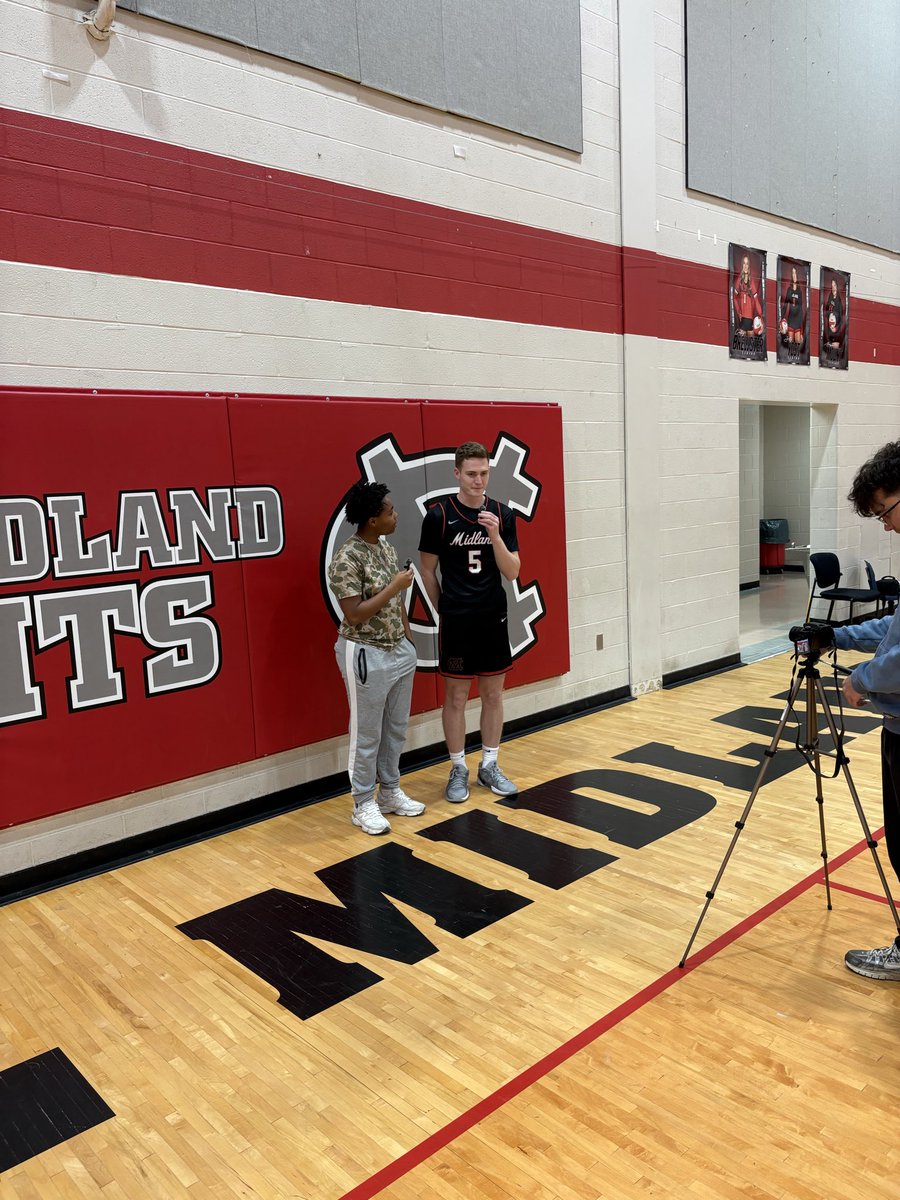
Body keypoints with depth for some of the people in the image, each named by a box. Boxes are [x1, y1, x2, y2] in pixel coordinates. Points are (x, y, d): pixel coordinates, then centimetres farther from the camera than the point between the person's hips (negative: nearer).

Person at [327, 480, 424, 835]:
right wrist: (393, 586, -21)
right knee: (367, 734, 5)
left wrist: (408, 639, 15)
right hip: (366, 655, -8)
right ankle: (363, 804, 19)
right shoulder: (346, 559, -19)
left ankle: (390, 792, 33)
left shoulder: (387, 548, 6)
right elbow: (354, 615, -23)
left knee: (396, 728, 17)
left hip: (399, 651, 8)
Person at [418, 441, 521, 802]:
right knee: (456, 697, 5)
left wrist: (494, 535, -16)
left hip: (493, 618, 3)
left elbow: (512, 572, -3)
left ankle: (489, 765, 25)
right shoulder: (438, 515, -8)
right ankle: (458, 769, 19)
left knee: (493, 694, 11)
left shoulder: (502, 514, 1)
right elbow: (428, 571, 1)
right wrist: (445, 609, 5)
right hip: (456, 622, -3)